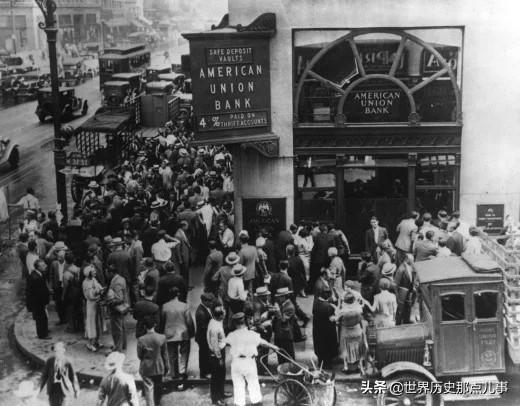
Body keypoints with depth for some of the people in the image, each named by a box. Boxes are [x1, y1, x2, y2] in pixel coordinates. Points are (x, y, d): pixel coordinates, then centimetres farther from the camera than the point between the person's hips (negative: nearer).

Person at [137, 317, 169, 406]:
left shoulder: (141, 340, -17)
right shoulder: (162, 338, -13)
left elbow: (139, 356, -8)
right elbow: (165, 355, -3)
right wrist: (166, 367, 9)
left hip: (146, 368, -2)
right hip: (159, 368, 2)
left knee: (148, 389, 4)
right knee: (158, 387, 21)